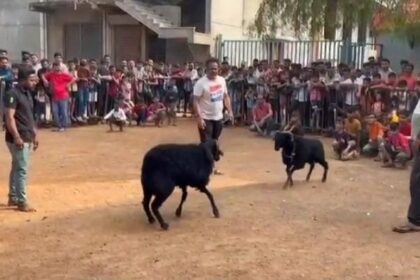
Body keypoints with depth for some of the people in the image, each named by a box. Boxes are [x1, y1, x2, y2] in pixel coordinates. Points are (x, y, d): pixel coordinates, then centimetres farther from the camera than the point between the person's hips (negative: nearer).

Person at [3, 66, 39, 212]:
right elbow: (9, 117, -21)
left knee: (17, 168, 16)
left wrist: (34, 135, 20)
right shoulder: (12, 94, -16)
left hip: (27, 138, 9)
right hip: (17, 139, -9)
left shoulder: (27, 94, 13)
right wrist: (16, 137, -27)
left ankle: (13, 198, 25)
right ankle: (22, 202, 1)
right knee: (22, 169, -6)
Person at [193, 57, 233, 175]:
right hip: (206, 118, -6)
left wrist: (230, 111, 6)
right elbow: (196, 101, -18)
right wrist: (199, 117, -25)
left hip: (219, 117, 6)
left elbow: (226, 96, 14)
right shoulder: (201, 83, -16)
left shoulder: (222, 80, 3)